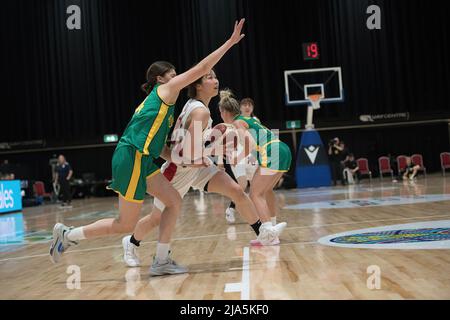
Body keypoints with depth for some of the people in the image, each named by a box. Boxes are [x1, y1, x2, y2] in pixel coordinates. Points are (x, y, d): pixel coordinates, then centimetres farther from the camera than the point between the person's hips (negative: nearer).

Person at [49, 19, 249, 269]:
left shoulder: (156, 101, 24)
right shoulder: (165, 89, 0)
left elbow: (159, 146, 23)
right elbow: (201, 68, -4)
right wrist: (231, 42, 0)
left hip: (143, 159, 10)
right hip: (131, 158, -10)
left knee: (174, 202, 6)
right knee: (126, 225, 0)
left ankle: (162, 260, 10)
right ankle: (68, 234, 13)